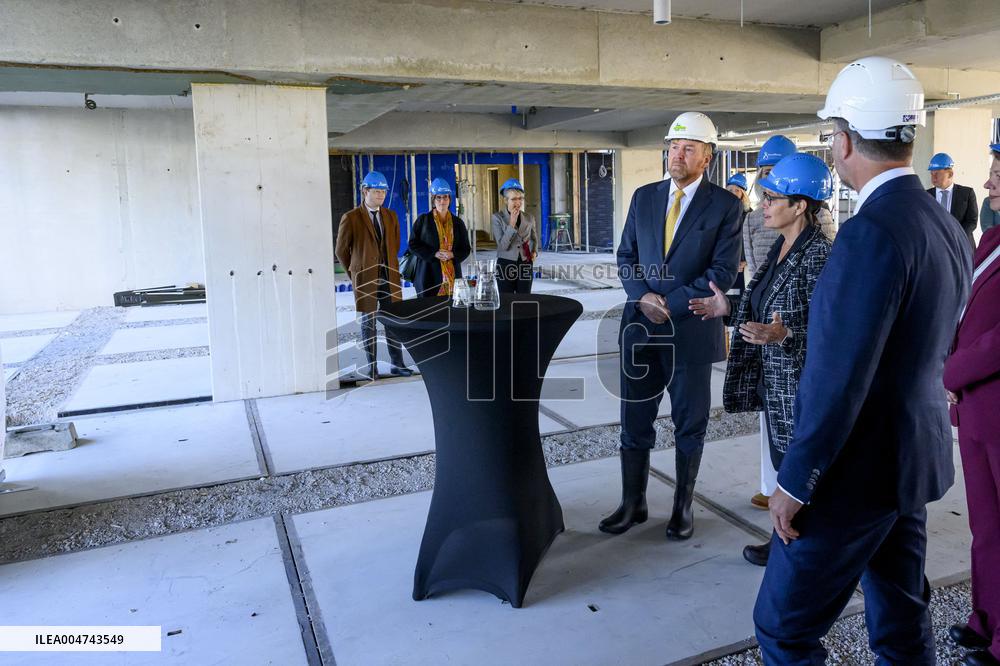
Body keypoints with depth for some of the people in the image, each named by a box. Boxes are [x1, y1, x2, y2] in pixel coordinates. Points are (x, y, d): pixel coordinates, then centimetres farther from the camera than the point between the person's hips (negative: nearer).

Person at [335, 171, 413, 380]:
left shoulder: (391, 216, 9)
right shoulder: (351, 218, -5)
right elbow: (341, 251, 3)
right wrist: (355, 273, 7)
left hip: (389, 278, 4)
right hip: (366, 280, -3)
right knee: (368, 323, 4)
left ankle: (397, 364, 13)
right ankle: (372, 367, 11)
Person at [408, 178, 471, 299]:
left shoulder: (457, 222, 12)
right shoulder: (423, 220, 5)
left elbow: (466, 249, 13)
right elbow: (413, 244, 1)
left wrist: (452, 254, -9)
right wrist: (434, 254, -12)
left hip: (452, 275, 2)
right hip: (429, 276, -2)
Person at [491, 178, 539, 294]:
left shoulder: (529, 218, 4)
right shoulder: (498, 217, -6)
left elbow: (534, 238, 22)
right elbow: (502, 245, -14)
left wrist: (534, 251, 3)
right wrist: (512, 223, -19)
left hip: (525, 266, 3)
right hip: (506, 265, -3)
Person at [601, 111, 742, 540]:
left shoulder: (725, 206, -3)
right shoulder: (644, 197, 8)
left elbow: (723, 272, -9)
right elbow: (626, 256, 10)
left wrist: (670, 305, -15)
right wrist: (643, 296, -8)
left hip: (691, 330, -3)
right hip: (640, 327, 4)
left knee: (689, 425, 9)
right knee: (634, 422, 8)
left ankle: (683, 507, 25)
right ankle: (633, 504, 22)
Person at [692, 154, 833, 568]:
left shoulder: (819, 254, -17)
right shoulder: (780, 248, 10)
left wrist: (785, 335, -34)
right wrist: (729, 308, 6)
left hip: (802, 385, -9)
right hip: (774, 380, 9)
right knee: (783, 465, 19)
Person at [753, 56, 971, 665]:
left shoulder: (873, 232, -23)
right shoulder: (948, 227, 6)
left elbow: (840, 378, -25)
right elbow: (936, 350, 14)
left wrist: (795, 481, -16)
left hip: (860, 469, -9)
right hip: (915, 454, 9)